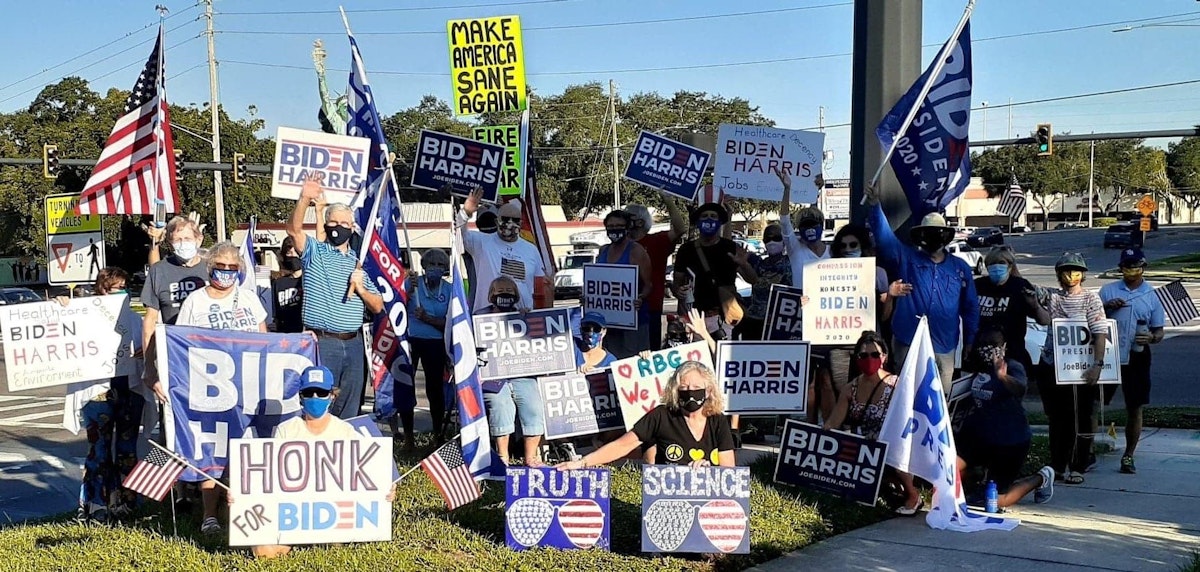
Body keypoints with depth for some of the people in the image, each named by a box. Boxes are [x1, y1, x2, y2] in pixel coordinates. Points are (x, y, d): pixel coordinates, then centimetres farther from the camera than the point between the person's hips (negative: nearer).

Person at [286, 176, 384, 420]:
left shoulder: (359, 262, 16)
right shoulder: (314, 252, 4)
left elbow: (378, 307, 15)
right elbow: (294, 229, -17)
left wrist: (361, 288, -4)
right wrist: (304, 200, -32)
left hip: (353, 343, 5)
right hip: (322, 342, -5)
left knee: (350, 410, 8)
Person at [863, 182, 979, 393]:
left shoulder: (960, 268, 11)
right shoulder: (906, 258, 6)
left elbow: (970, 307, 13)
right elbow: (885, 237, -9)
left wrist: (970, 341, 10)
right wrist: (874, 206, -23)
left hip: (944, 347, 2)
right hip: (907, 343, -2)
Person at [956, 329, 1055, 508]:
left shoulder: (1013, 367, -15)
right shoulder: (980, 368, 6)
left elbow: (1020, 388, -40)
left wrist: (1003, 377, -58)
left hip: (1009, 441, -6)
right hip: (979, 436, 6)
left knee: (997, 501, -1)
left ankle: (1041, 479, 24)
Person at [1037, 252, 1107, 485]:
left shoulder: (1090, 299, -2)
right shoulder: (1053, 298, 10)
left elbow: (1100, 334, -10)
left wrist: (1097, 364, -19)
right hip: (1050, 366, 4)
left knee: (1080, 419, -1)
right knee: (1056, 418, 12)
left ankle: (1077, 467, 8)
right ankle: (1058, 465, 23)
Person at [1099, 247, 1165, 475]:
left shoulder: (1152, 296, 4)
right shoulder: (1108, 291, 4)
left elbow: (1159, 331, 5)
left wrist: (1152, 338, -19)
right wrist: (1106, 307, -14)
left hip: (1137, 358, 0)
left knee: (1135, 409, 5)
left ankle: (1128, 456, 16)